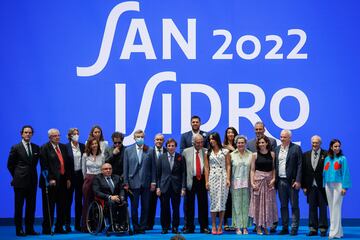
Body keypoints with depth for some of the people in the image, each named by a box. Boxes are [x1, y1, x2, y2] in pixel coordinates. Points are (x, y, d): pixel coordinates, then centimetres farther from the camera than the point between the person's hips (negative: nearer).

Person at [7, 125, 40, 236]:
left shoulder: (36, 148, 8)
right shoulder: (16, 148, -2)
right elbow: (10, 164, 4)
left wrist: (31, 172, 9)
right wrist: (16, 176, 6)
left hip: (32, 181, 4)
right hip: (20, 181, -4)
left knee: (31, 206, 6)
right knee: (19, 206, 2)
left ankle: (30, 229, 13)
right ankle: (19, 229, 6)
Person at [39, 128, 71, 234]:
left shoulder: (63, 147, 15)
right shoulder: (45, 148, -4)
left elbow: (67, 164, 15)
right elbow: (44, 166, -11)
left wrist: (68, 178, 8)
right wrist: (50, 179, -17)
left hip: (62, 181, 6)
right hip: (51, 182, -6)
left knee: (62, 206, 7)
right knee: (49, 206, -1)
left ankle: (59, 228, 16)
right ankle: (47, 229, 7)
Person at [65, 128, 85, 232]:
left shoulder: (82, 146, 7)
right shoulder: (66, 147, -5)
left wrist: (85, 175, 0)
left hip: (80, 175, 3)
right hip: (70, 176, -3)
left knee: (79, 200, 7)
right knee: (68, 200, 3)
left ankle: (78, 224, 14)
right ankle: (67, 224, 9)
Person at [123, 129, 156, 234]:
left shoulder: (150, 150, 5)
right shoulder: (128, 150, 5)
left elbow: (153, 167, 4)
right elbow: (125, 168, 4)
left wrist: (153, 182, -1)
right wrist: (126, 182, -1)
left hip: (146, 183, 1)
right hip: (133, 183, 0)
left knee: (145, 207, 5)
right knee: (134, 207, 2)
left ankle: (142, 227, 14)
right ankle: (135, 227, 12)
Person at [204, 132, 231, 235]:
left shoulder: (225, 151, 6)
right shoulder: (208, 153, 10)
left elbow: (228, 166, 2)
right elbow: (206, 168, 7)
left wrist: (228, 179, -7)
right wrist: (206, 181, 0)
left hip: (223, 177, -1)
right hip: (212, 178, 1)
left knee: (222, 201, -2)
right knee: (213, 201, -1)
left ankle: (220, 226, 3)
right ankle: (213, 226, 2)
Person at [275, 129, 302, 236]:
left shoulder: (296, 148, -3)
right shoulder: (277, 149, 12)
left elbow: (299, 165, -7)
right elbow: (275, 165, 11)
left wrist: (298, 181, -13)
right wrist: (274, 180, 4)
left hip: (292, 182, -5)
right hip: (280, 182, 5)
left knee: (294, 206, 0)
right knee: (283, 206, 9)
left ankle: (294, 228, 5)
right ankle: (285, 228, 16)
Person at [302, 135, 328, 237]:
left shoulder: (326, 155, -4)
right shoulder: (306, 155, 8)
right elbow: (303, 171, 7)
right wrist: (304, 186, 2)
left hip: (322, 186, -3)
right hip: (311, 186, 3)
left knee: (323, 207, 4)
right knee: (312, 208, 7)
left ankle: (323, 229, 11)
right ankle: (313, 229, 14)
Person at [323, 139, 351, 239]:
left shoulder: (342, 158, 0)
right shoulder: (327, 159, 12)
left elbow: (345, 173, -4)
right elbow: (325, 172, 13)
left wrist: (344, 187, -10)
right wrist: (324, 185, 6)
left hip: (338, 185, -5)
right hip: (328, 185, 5)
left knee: (336, 207, -8)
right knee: (331, 208, 5)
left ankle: (335, 232, -7)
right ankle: (337, 230, 12)